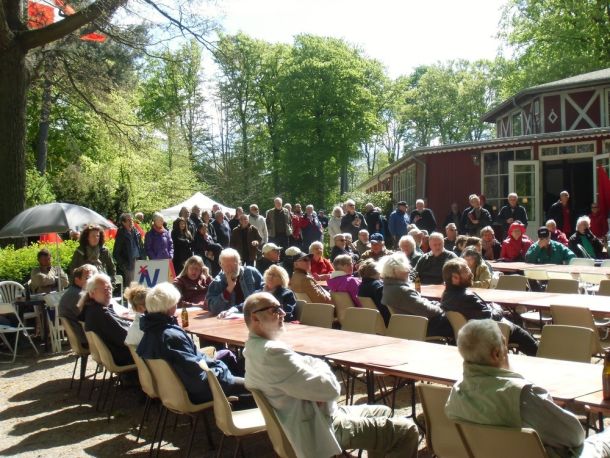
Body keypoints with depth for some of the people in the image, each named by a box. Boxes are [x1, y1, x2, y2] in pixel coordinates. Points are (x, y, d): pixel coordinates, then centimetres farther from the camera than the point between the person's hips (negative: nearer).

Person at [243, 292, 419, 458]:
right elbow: (330, 388, -25)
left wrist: (319, 367, -13)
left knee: (383, 412, 26)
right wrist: (322, 370, -3)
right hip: (319, 428, -11)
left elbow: (313, 363, 10)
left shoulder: (257, 347, 7)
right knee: (406, 431, -8)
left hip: (313, 417, 11)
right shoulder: (272, 352, -27)